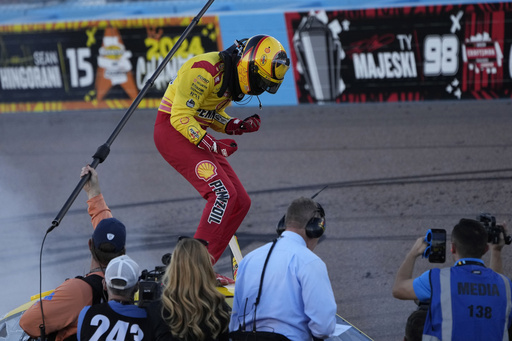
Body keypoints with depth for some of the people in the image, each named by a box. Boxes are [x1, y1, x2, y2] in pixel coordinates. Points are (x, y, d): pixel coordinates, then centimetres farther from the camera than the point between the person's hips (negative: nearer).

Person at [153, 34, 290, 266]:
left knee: (240, 203, 3)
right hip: (172, 131, -10)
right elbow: (180, 116, -24)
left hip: (196, 134, 10)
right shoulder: (205, 70, -22)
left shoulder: (233, 75, 7)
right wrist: (212, 145, -28)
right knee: (222, 194, -21)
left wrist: (239, 126, 0)